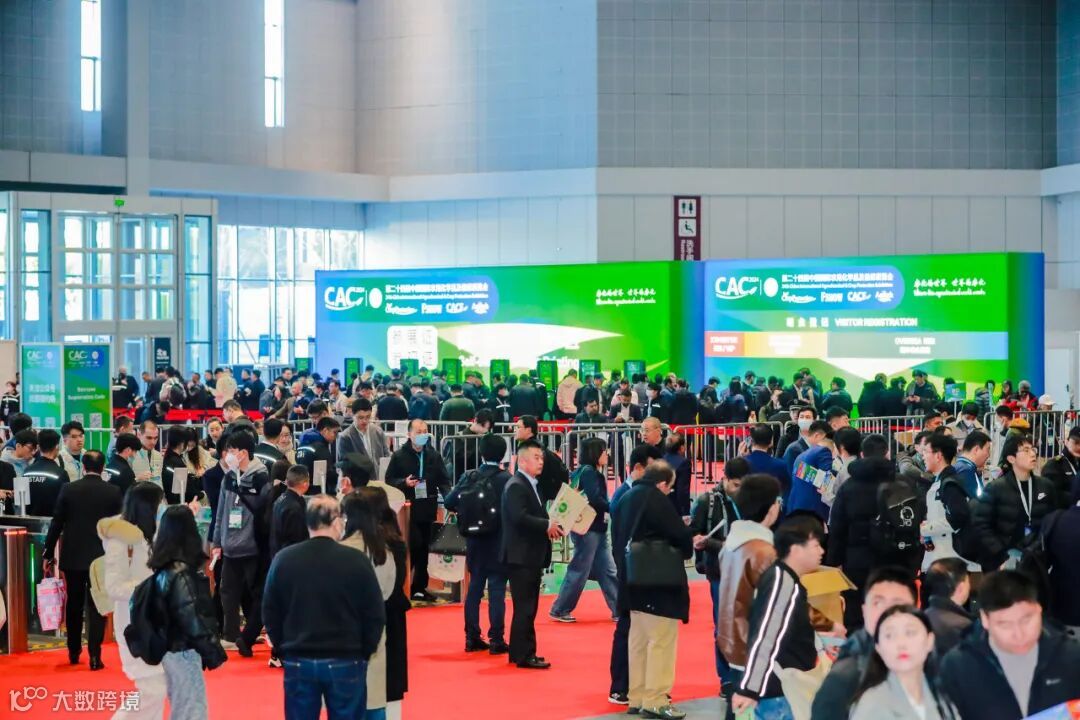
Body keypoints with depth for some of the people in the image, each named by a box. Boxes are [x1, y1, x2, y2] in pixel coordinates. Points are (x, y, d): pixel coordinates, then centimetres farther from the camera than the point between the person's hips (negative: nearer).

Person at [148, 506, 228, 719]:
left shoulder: (163, 568, 3)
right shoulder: (181, 573, -21)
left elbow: (170, 611, 8)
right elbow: (192, 619, -21)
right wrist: (213, 652, -11)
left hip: (169, 648, 8)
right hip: (182, 651, -8)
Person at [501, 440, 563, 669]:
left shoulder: (532, 485, 18)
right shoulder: (516, 486, -14)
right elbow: (520, 517, -26)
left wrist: (551, 526, 2)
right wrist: (547, 525, -20)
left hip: (532, 556, 10)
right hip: (520, 556, -10)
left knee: (527, 607, 14)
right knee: (525, 607, -7)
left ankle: (519, 652, 21)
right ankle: (524, 655, -4)